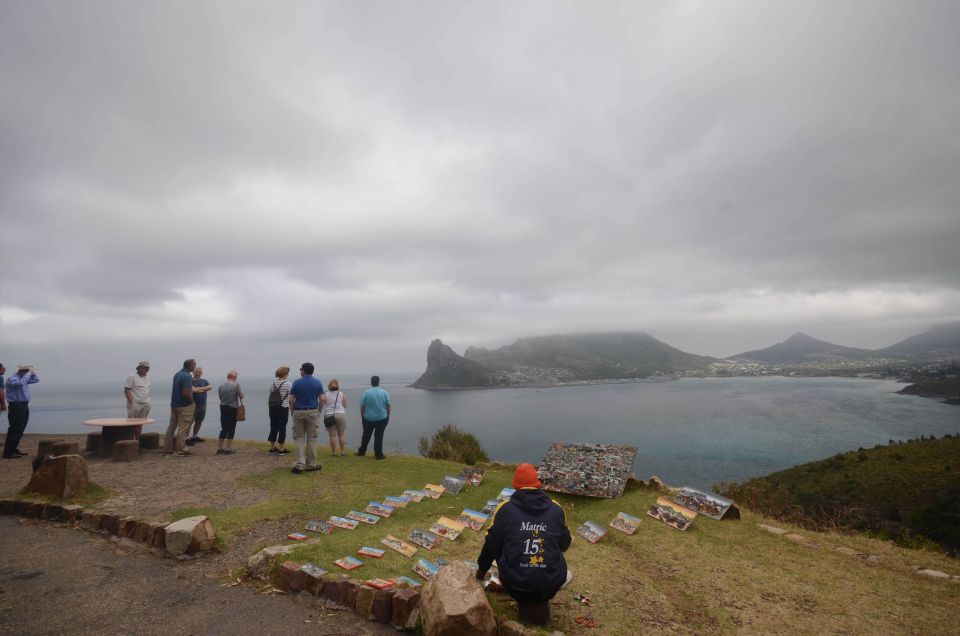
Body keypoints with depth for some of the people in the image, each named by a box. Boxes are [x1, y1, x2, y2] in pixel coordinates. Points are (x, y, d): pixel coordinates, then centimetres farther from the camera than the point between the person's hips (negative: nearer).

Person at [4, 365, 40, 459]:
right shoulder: (12, 379, -14)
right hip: (16, 407, -9)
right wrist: (29, 373, -26)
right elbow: (21, 383, -35)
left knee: (20, 430, 14)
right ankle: (8, 452, -4)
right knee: (14, 430, -8)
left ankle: (14, 448, 23)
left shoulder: (24, 378, 13)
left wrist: (32, 372, 7)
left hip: (24, 406, 9)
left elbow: (36, 380, 23)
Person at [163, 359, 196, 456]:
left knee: (171, 427, 13)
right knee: (182, 428, -3)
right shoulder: (187, 376, -19)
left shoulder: (177, 374, 11)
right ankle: (181, 451, 3)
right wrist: (191, 401, -10)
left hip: (174, 404, 9)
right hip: (184, 406, -9)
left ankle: (167, 449, 18)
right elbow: (186, 393, -26)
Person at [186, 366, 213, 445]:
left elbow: (210, 387, -5)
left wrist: (200, 388, -15)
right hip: (193, 404, -6)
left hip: (202, 404, 6)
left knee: (199, 421, 13)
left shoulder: (204, 381, 11)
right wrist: (204, 390, -6)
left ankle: (194, 436, 25)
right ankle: (187, 438, -5)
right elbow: (193, 390, -21)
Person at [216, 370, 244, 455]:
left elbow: (220, 397, 10)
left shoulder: (221, 386, 4)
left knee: (224, 429, 15)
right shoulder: (236, 385, -11)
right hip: (232, 408, -5)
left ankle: (219, 448, 18)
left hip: (223, 408, 6)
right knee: (231, 429, 2)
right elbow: (241, 396, -8)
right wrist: (240, 391, 9)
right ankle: (227, 449, 2)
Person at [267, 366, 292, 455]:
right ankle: (281, 449, 7)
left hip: (272, 408, 5)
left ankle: (272, 448, 21)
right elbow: (290, 399, -10)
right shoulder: (287, 384, -10)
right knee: (282, 428, 2)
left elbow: (269, 397, 10)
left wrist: (269, 408, 19)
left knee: (273, 427, 13)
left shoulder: (272, 383, 6)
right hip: (283, 408, -5)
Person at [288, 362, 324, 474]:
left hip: (298, 412, 0)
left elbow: (291, 400, -5)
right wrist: (319, 410, 6)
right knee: (312, 439, 7)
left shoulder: (296, 382, -3)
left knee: (299, 438, 7)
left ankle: (300, 464, 0)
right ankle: (311, 464, 13)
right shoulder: (318, 383, -1)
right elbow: (322, 399, -6)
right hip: (313, 412, 0)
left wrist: (292, 411, 7)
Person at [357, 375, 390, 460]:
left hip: (368, 418, 0)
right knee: (379, 436, 6)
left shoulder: (366, 393, -7)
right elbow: (388, 406, -1)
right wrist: (388, 416, 10)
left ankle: (361, 451, 29)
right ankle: (378, 454, 6)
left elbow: (362, 407, -5)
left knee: (366, 436, 16)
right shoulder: (384, 392, -4)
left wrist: (362, 417, 6)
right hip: (382, 418, 0)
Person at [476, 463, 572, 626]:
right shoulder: (555, 509, 3)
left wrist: (481, 570, 26)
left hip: (515, 584, -1)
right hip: (551, 584, 1)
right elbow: (565, 544, 17)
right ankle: (540, 603, 22)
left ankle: (524, 603, 21)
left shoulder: (505, 508, -2)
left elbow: (491, 544, 7)